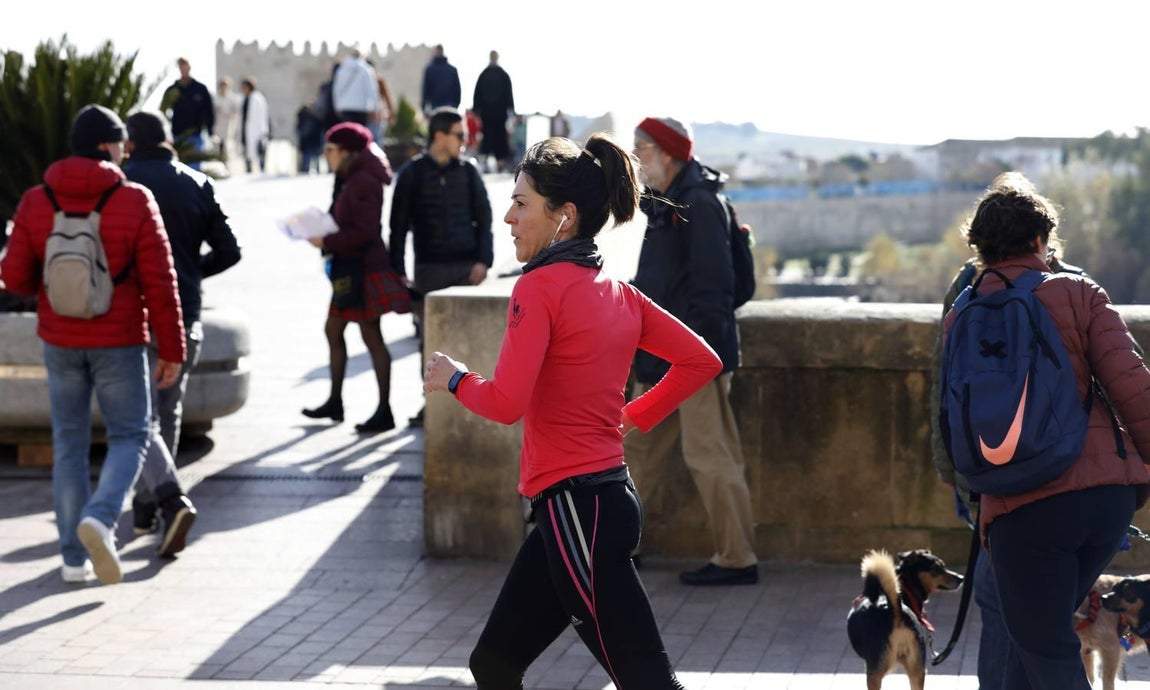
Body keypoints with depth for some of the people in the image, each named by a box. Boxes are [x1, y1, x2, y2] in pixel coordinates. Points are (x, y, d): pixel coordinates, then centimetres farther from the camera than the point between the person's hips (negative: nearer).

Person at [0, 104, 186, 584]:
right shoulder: (135, 202, -11)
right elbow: (159, 284, -11)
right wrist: (171, 350, -3)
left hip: (61, 342, 3)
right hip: (118, 342, -3)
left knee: (70, 443, 13)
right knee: (129, 438, 10)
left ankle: (74, 557, 12)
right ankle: (99, 519, -17)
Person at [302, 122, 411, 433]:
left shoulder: (363, 183, -18)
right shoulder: (347, 180, 13)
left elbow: (364, 231, -23)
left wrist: (327, 241, -19)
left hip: (365, 269, -11)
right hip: (349, 268, 11)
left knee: (371, 336, -6)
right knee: (333, 330, 17)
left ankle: (384, 411, -2)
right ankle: (335, 402, 27)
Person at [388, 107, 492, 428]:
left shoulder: (468, 171, 5)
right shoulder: (413, 173, 1)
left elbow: (484, 218, 8)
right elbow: (399, 224, 3)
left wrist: (483, 260, -4)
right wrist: (398, 271, -2)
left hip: (465, 267, 0)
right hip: (429, 268, 0)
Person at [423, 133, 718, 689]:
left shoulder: (540, 287, -13)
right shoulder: (617, 292, 11)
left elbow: (506, 403, -21)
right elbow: (701, 361, 13)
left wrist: (455, 380, -2)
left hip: (574, 508, -9)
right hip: (609, 492, 9)